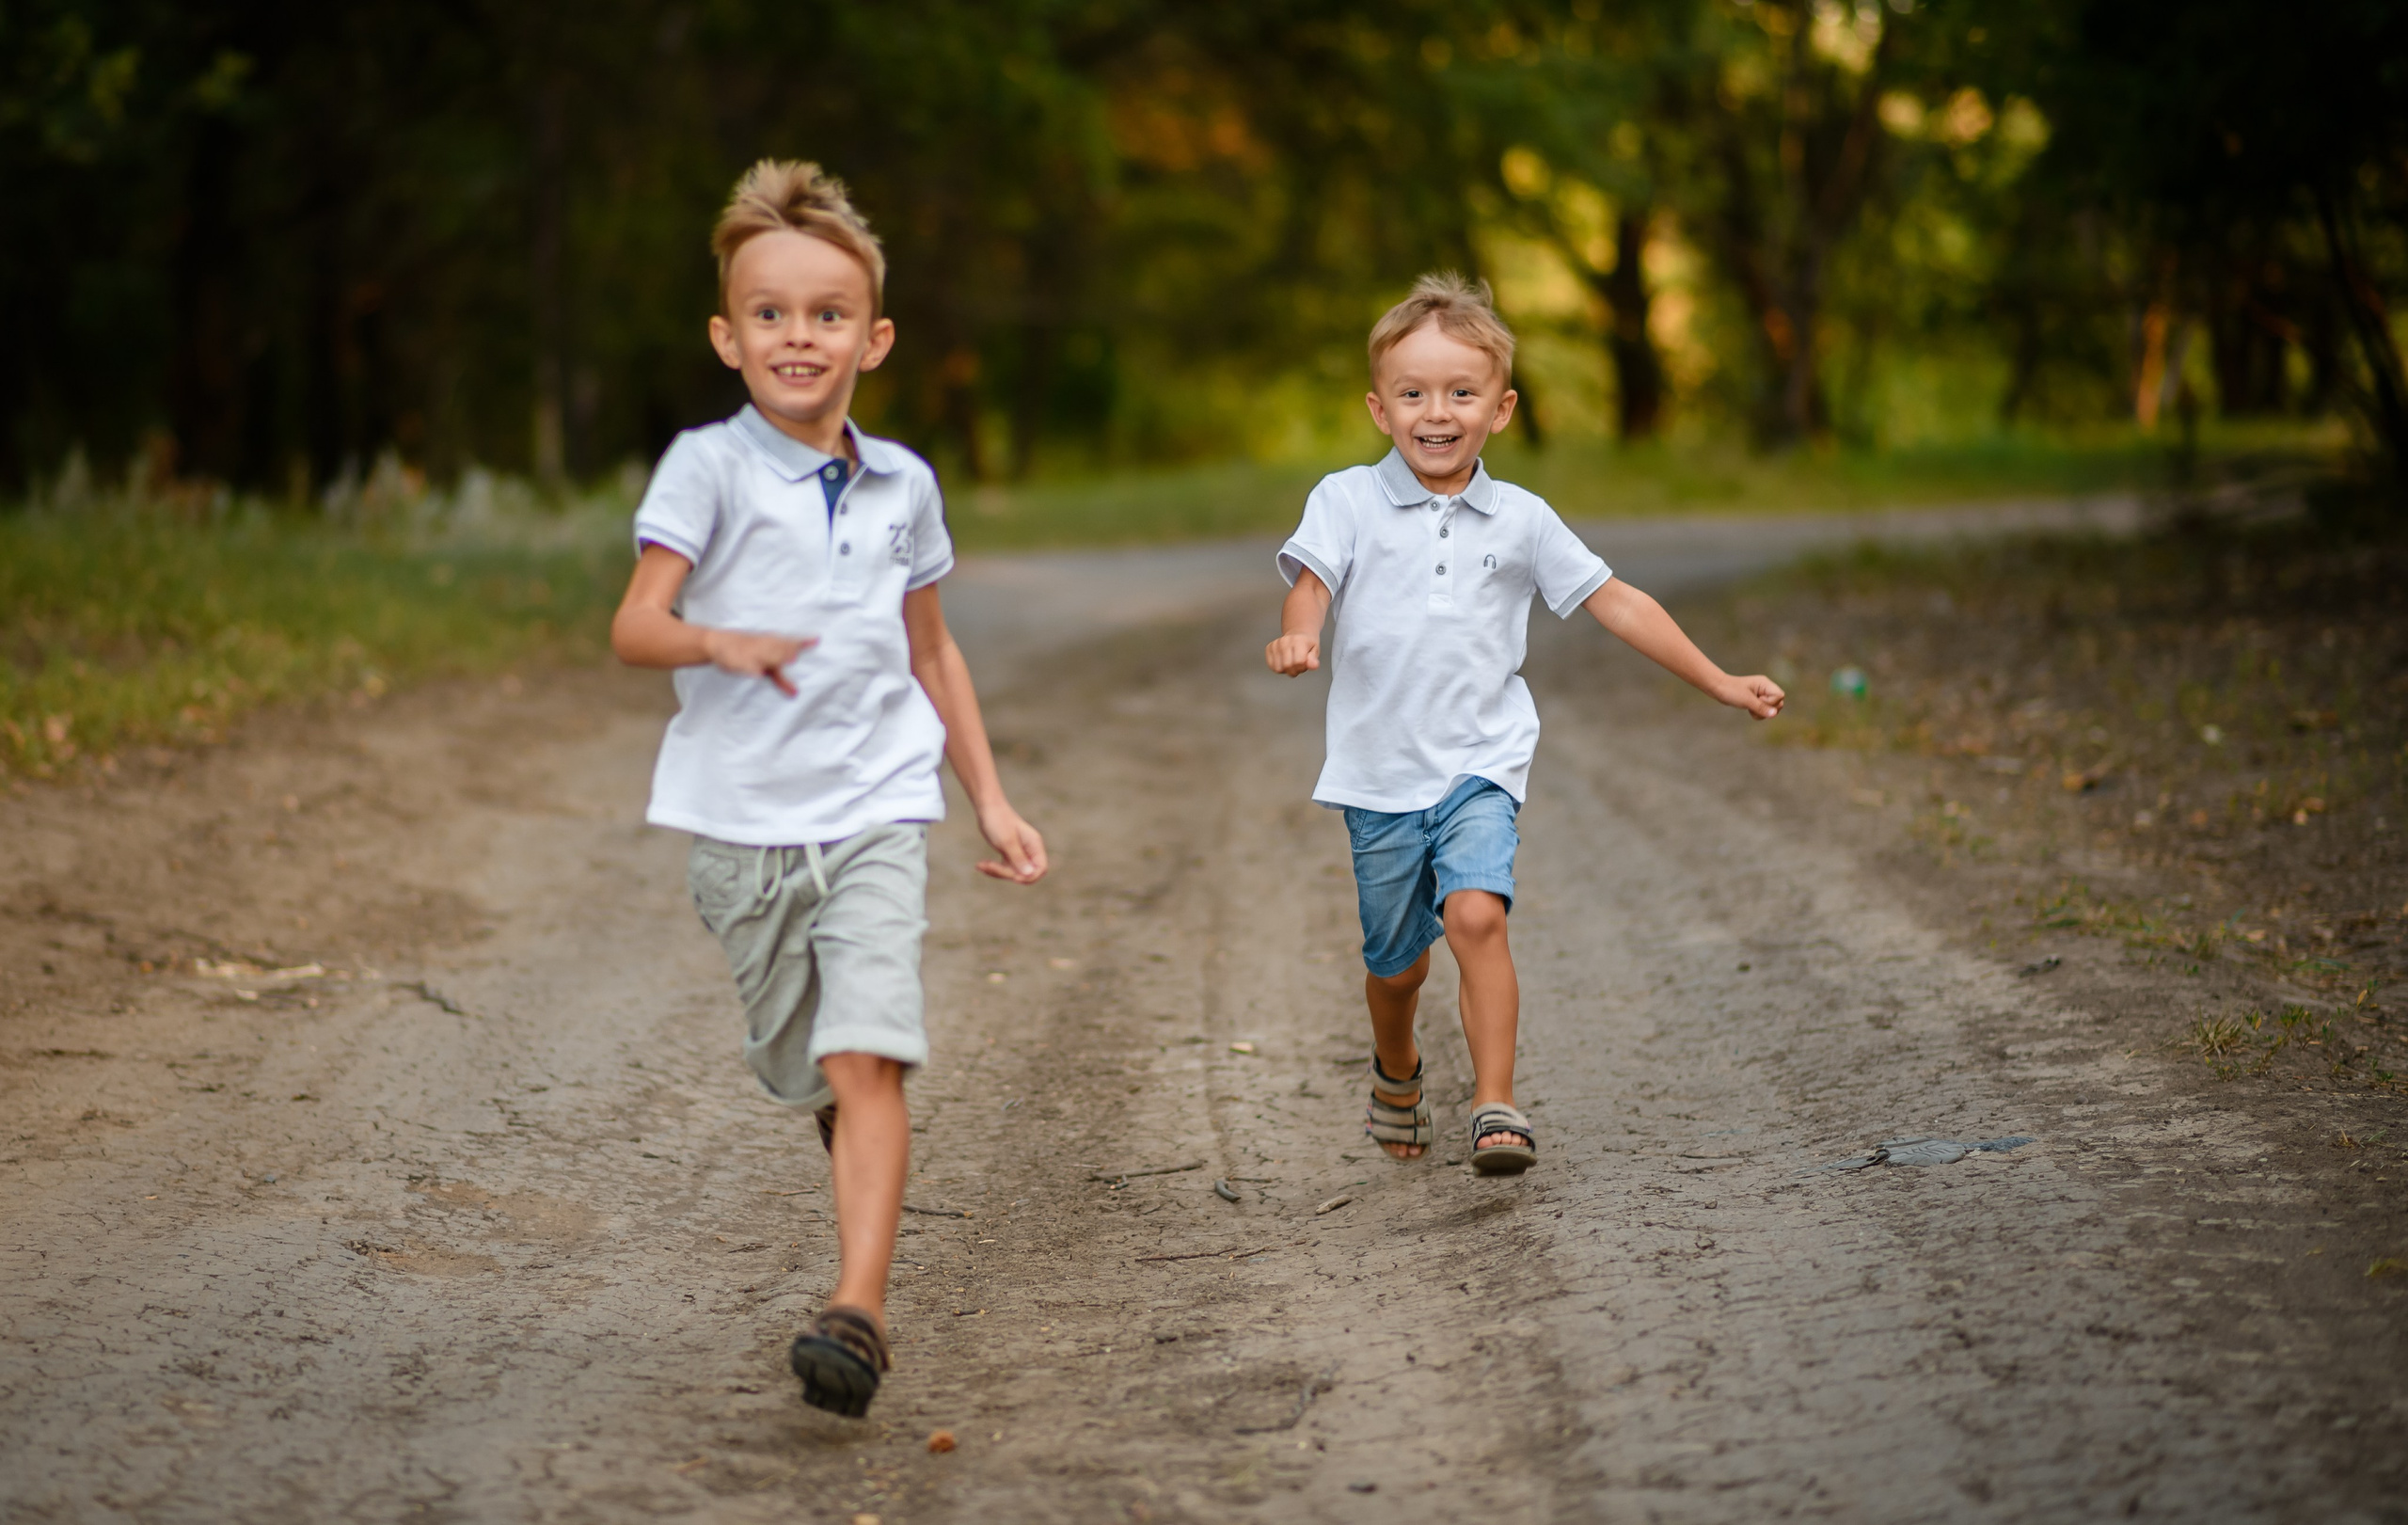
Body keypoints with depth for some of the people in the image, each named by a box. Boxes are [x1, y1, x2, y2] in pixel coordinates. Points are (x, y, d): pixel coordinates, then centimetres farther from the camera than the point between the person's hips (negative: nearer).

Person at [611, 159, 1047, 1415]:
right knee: (806, 1077, 12)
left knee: (866, 1060, -16)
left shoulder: (902, 485, 7)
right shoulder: (708, 467, -5)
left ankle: (858, 1308, -22)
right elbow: (634, 627, -15)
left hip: (876, 811, 1)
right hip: (743, 825, -1)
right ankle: (871, 1216, 42)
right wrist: (722, 643, -36)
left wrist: (990, 796, 20)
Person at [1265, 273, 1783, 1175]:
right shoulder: (1348, 501, -1)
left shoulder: (1521, 520, 4)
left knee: (1476, 914, -25)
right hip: (1381, 771, 0)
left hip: (1481, 764, 0)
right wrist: (1297, 635, -39)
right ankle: (1396, 1071, 44)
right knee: (1396, 960, 13)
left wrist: (1721, 684, 11)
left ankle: (1495, 1106, -20)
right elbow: (1310, 583, -15)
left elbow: (1613, 602, 10)